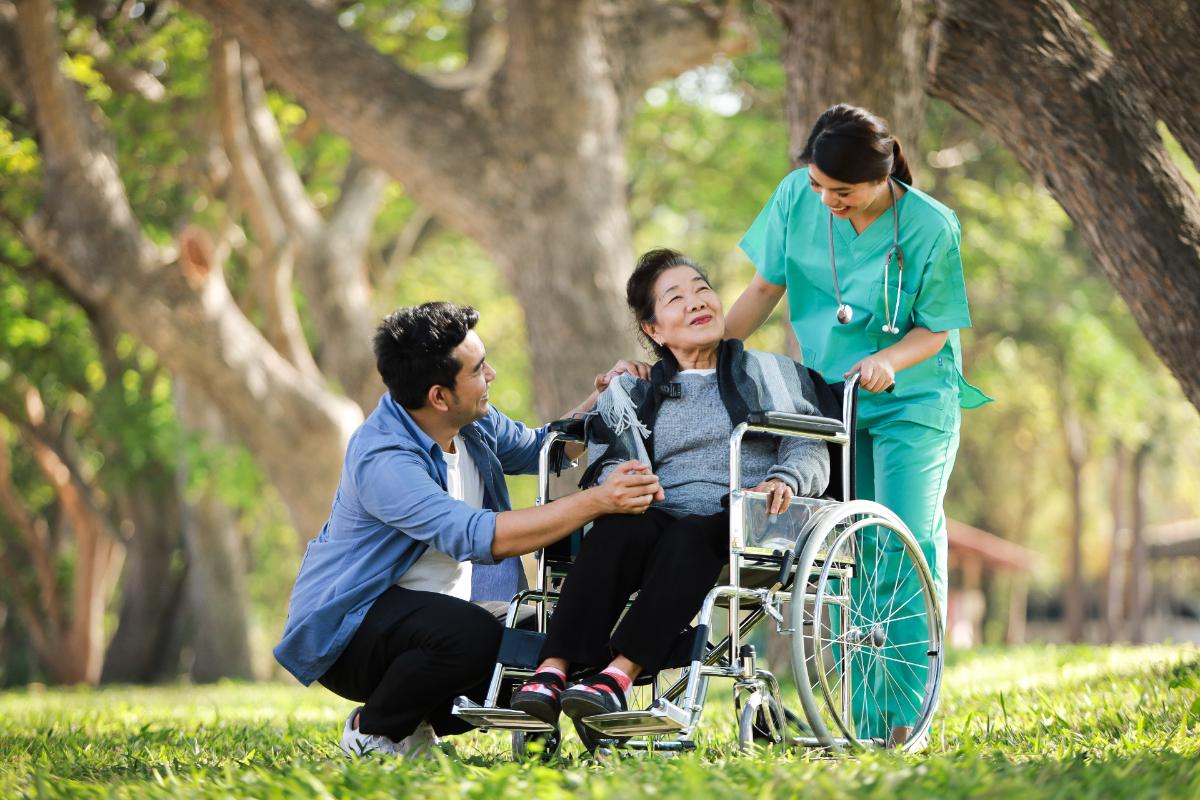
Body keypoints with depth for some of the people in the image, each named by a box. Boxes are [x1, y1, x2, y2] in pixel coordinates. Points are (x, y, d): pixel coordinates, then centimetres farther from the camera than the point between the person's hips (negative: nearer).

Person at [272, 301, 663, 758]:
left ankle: (419, 724, 12)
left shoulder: (474, 423, 0)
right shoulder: (381, 459, -28)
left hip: (429, 617, 9)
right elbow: (478, 536, -38)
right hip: (346, 629, -9)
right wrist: (597, 502, -42)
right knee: (471, 636, -35)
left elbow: (538, 449, 20)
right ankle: (372, 732, -9)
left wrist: (600, 401, 1)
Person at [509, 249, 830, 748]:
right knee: (618, 529, -34)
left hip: (743, 525, -2)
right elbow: (606, 461, 12)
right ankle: (552, 673, -49)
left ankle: (617, 677, -54)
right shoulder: (634, 394, 26)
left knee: (690, 537, -38)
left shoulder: (770, 374, 23)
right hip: (662, 517, 2)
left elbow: (810, 449, 11)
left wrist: (785, 480, -13)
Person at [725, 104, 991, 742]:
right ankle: (865, 722, 7)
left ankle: (906, 719, -8)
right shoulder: (797, 197, -8)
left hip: (911, 404, -4)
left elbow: (935, 329, -10)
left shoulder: (930, 228, -18)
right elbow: (766, 288, 3)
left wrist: (888, 361, -30)